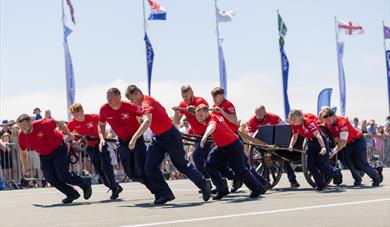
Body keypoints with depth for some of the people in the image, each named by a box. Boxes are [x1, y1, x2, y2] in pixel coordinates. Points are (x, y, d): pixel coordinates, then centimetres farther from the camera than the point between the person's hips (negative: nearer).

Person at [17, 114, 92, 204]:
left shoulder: (42, 124, -28)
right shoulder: (22, 136, -13)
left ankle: (85, 184, 6)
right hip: (44, 156, 5)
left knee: (62, 175, -17)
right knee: (50, 178, -10)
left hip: (59, 150, -5)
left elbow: (59, 123, -11)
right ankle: (72, 194, 9)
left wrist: (69, 134, -3)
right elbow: (23, 151, 5)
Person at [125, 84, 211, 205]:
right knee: (150, 167, -3)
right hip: (158, 138, 9)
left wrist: (134, 138, -49)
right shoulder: (141, 105, 5)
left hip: (171, 136, -9)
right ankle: (164, 194, 2)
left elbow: (147, 122, -43)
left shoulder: (146, 103, -24)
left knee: (182, 165, 6)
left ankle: (204, 185, 25)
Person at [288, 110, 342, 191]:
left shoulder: (309, 122, -29)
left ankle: (336, 173, 25)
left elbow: (318, 135, -36)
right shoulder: (295, 125, -9)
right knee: (310, 165, -5)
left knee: (323, 165, -6)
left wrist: (323, 148, -46)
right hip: (311, 143, 7)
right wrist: (291, 145, -18)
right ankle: (321, 184, 7)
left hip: (320, 141, -7)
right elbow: (295, 136, 3)